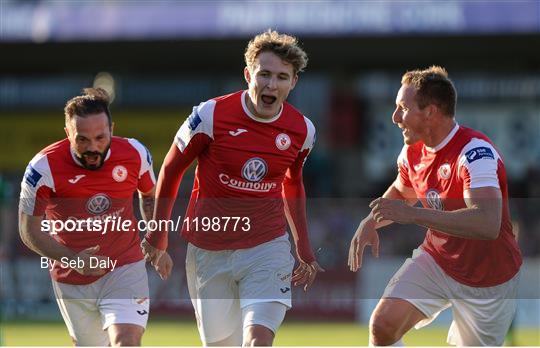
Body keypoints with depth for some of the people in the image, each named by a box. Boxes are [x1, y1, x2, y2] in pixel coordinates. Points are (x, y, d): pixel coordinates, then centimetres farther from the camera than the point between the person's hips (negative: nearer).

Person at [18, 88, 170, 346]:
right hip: (72, 282, 0)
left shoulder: (134, 154, -10)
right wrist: (72, 259, -23)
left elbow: (150, 194, 13)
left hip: (125, 269, 0)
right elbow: (30, 230, -10)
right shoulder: (45, 167, -18)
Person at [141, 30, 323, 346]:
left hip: (268, 249, 1)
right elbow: (171, 169, 1)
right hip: (209, 251, -1)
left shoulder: (302, 130, -3)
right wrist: (158, 232, 6)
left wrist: (304, 247, 17)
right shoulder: (211, 115, -14)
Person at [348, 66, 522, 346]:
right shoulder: (413, 150, -4)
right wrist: (370, 222, -2)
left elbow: (488, 224, -43)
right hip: (436, 261, 6)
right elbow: (401, 192, 19)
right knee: (383, 324, -16)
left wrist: (413, 214, -44)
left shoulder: (475, 152, -29)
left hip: (487, 281, -6)